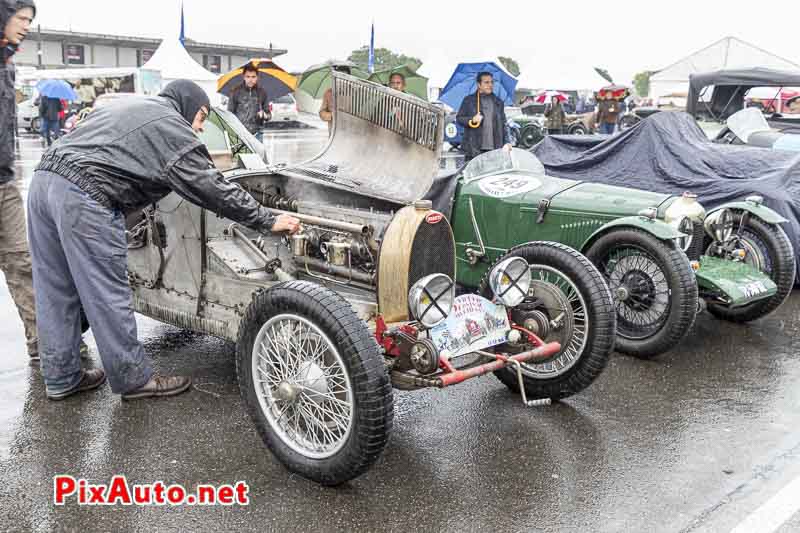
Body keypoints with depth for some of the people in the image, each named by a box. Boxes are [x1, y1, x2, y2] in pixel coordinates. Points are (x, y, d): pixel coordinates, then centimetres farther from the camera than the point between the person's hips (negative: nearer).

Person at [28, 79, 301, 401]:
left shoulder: (128, 107, 28)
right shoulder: (173, 129, 3)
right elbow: (215, 190, 0)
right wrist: (269, 221, 5)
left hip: (44, 178, 9)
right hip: (84, 198, -9)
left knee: (56, 292, 15)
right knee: (107, 296, 1)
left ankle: (61, 378, 27)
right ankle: (134, 380, 13)